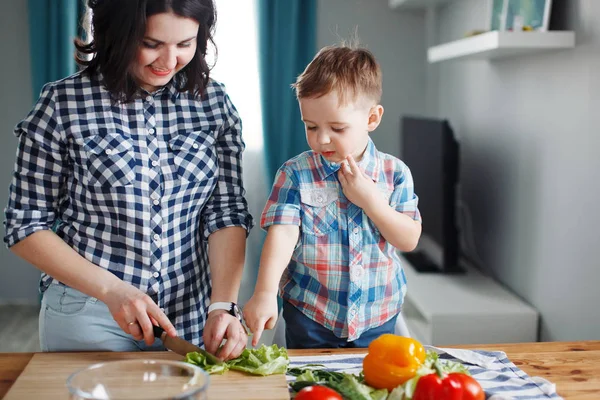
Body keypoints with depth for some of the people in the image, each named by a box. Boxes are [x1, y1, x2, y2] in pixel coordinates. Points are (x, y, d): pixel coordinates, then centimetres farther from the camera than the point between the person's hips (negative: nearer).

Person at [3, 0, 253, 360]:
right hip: (89, 314, -2)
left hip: (192, 318, 3)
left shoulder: (213, 101, -2)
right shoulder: (64, 104, -10)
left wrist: (223, 305, -16)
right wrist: (112, 289, -17)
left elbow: (227, 212, -4)